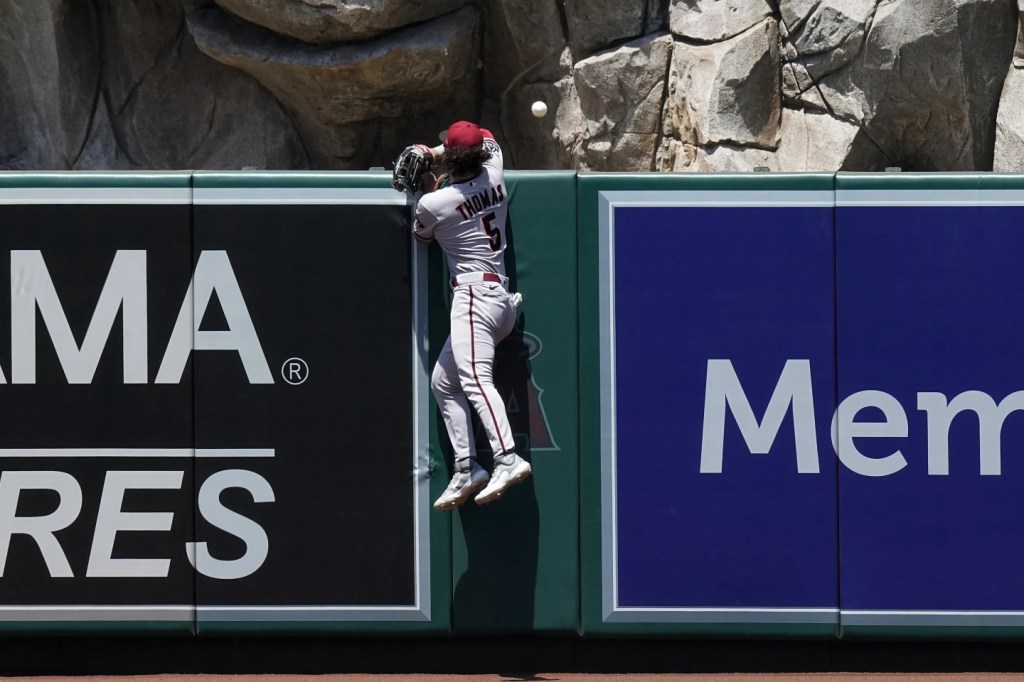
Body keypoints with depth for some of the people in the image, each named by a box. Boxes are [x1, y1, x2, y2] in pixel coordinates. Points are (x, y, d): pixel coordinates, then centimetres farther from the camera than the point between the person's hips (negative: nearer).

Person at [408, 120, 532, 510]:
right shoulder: (495, 176, 8)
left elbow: (421, 237, 16)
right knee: (443, 382, 17)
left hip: (474, 296, -9)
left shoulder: (432, 204, -8)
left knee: (475, 379, -26)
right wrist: (435, 153, 31)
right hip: (503, 298, 9)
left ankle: (507, 459, -45)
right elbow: (487, 139, 32)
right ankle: (466, 469, 9)